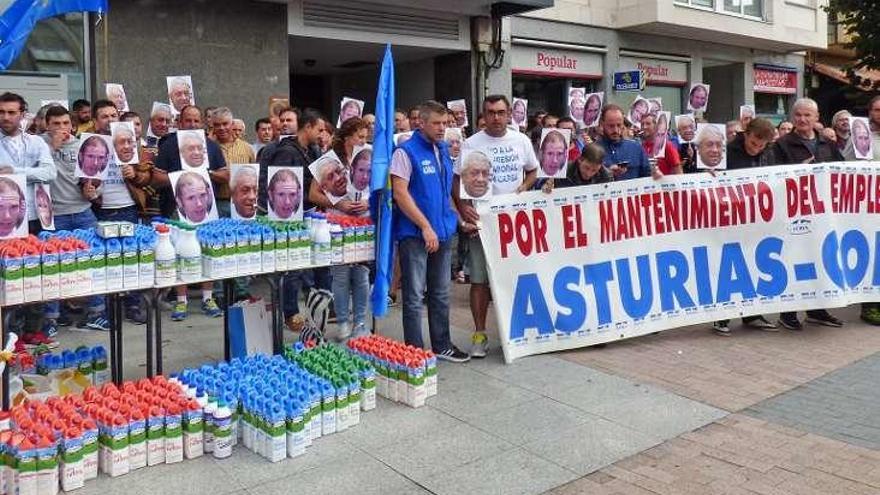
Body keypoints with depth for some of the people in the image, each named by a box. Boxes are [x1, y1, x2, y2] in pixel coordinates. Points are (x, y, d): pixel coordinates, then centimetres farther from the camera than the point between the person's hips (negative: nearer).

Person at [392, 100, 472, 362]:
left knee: (441, 294, 15)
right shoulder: (406, 152, -9)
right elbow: (400, 194, -15)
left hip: (443, 232, 7)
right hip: (415, 234, -7)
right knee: (415, 297, 0)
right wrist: (426, 227, -18)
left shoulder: (444, 150, 12)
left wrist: (460, 220, 13)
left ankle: (442, 345, 27)